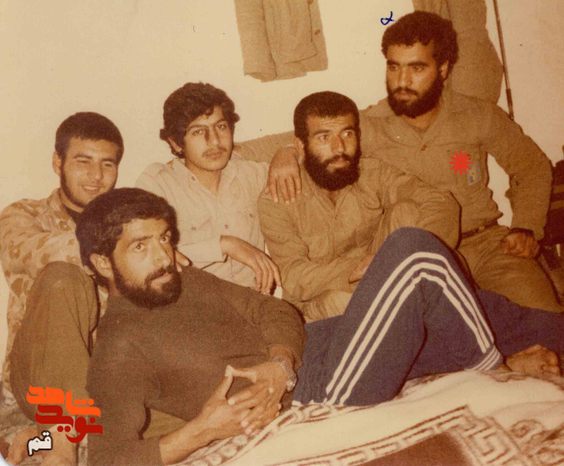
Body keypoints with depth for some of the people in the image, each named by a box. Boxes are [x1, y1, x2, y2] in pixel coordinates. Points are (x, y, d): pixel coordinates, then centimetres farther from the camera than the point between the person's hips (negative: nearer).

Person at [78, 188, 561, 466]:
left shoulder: (187, 283, 11)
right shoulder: (120, 351, -12)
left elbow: (275, 309, 7)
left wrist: (279, 364, -14)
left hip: (314, 344, 9)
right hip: (319, 395, -8)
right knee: (413, 251, -17)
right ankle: (496, 371, 5)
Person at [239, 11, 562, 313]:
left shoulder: (479, 117, 1)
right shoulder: (368, 127, -5)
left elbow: (533, 166, 15)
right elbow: (302, 136, 0)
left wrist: (527, 227, 3)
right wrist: (284, 152, -23)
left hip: (488, 242, 2)